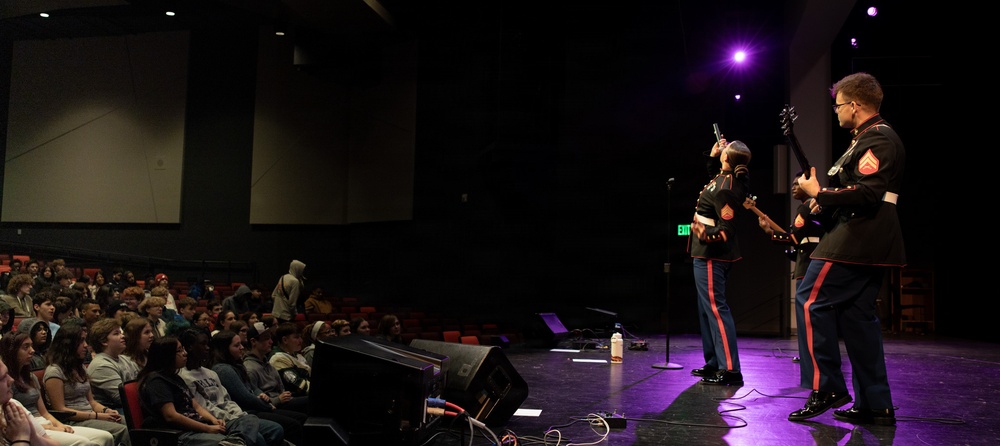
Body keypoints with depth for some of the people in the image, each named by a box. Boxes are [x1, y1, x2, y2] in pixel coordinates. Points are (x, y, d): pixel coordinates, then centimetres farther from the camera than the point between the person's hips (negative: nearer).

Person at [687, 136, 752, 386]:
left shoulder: (725, 187, -19)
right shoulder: (724, 178, 10)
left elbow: (727, 228, -22)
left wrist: (708, 236, -34)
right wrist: (712, 155, 25)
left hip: (710, 254, -11)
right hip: (712, 254, 11)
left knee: (715, 308, -13)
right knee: (708, 309, 16)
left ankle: (730, 370, -15)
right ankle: (714, 363, 23)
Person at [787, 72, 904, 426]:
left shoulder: (877, 138, -11)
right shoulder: (872, 137, 22)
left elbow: (866, 194, -23)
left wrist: (819, 192, -14)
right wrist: (825, 204, 15)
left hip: (857, 241, -11)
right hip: (868, 243, 11)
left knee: (812, 300, -8)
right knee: (857, 315, 10)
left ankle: (825, 387, -6)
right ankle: (875, 406, 12)